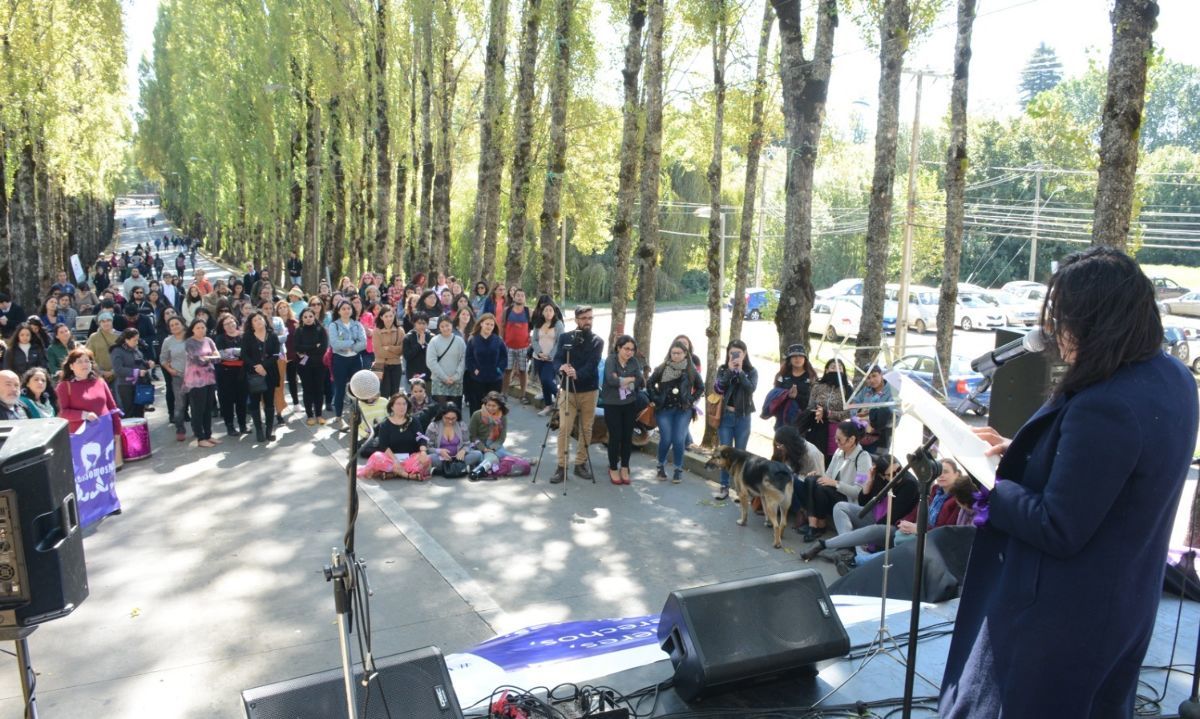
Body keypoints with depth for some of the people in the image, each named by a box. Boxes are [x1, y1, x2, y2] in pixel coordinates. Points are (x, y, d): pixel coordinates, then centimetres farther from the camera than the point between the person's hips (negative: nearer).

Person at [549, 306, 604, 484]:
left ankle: (581, 463, 19)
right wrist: (561, 368, -31)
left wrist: (577, 374, -34)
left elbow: (592, 364, -15)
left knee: (586, 429, 6)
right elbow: (557, 359, -7)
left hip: (589, 391, 0)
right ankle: (561, 467, -1)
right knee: (564, 428, -7)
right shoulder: (564, 338, 3)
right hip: (568, 390, 0)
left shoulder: (597, 341, -1)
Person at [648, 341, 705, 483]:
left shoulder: (691, 370, 0)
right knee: (666, 439, -6)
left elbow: (701, 387, 11)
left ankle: (678, 469, 8)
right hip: (664, 409, 0)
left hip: (683, 410, 0)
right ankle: (661, 466, 17)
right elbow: (650, 383, 8)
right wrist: (654, 399, 2)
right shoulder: (662, 369, -2)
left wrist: (692, 400, 1)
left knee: (679, 440, -6)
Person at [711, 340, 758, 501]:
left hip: (743, 417, -1)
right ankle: (724, 487, 10)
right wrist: (730, 370, -17)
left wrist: (740, 371, -17)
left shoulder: (751, 371, 1)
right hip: (725, 415, 1)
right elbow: (718, 388, -12)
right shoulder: (723, 369, 3)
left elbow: (751, 388, -16)